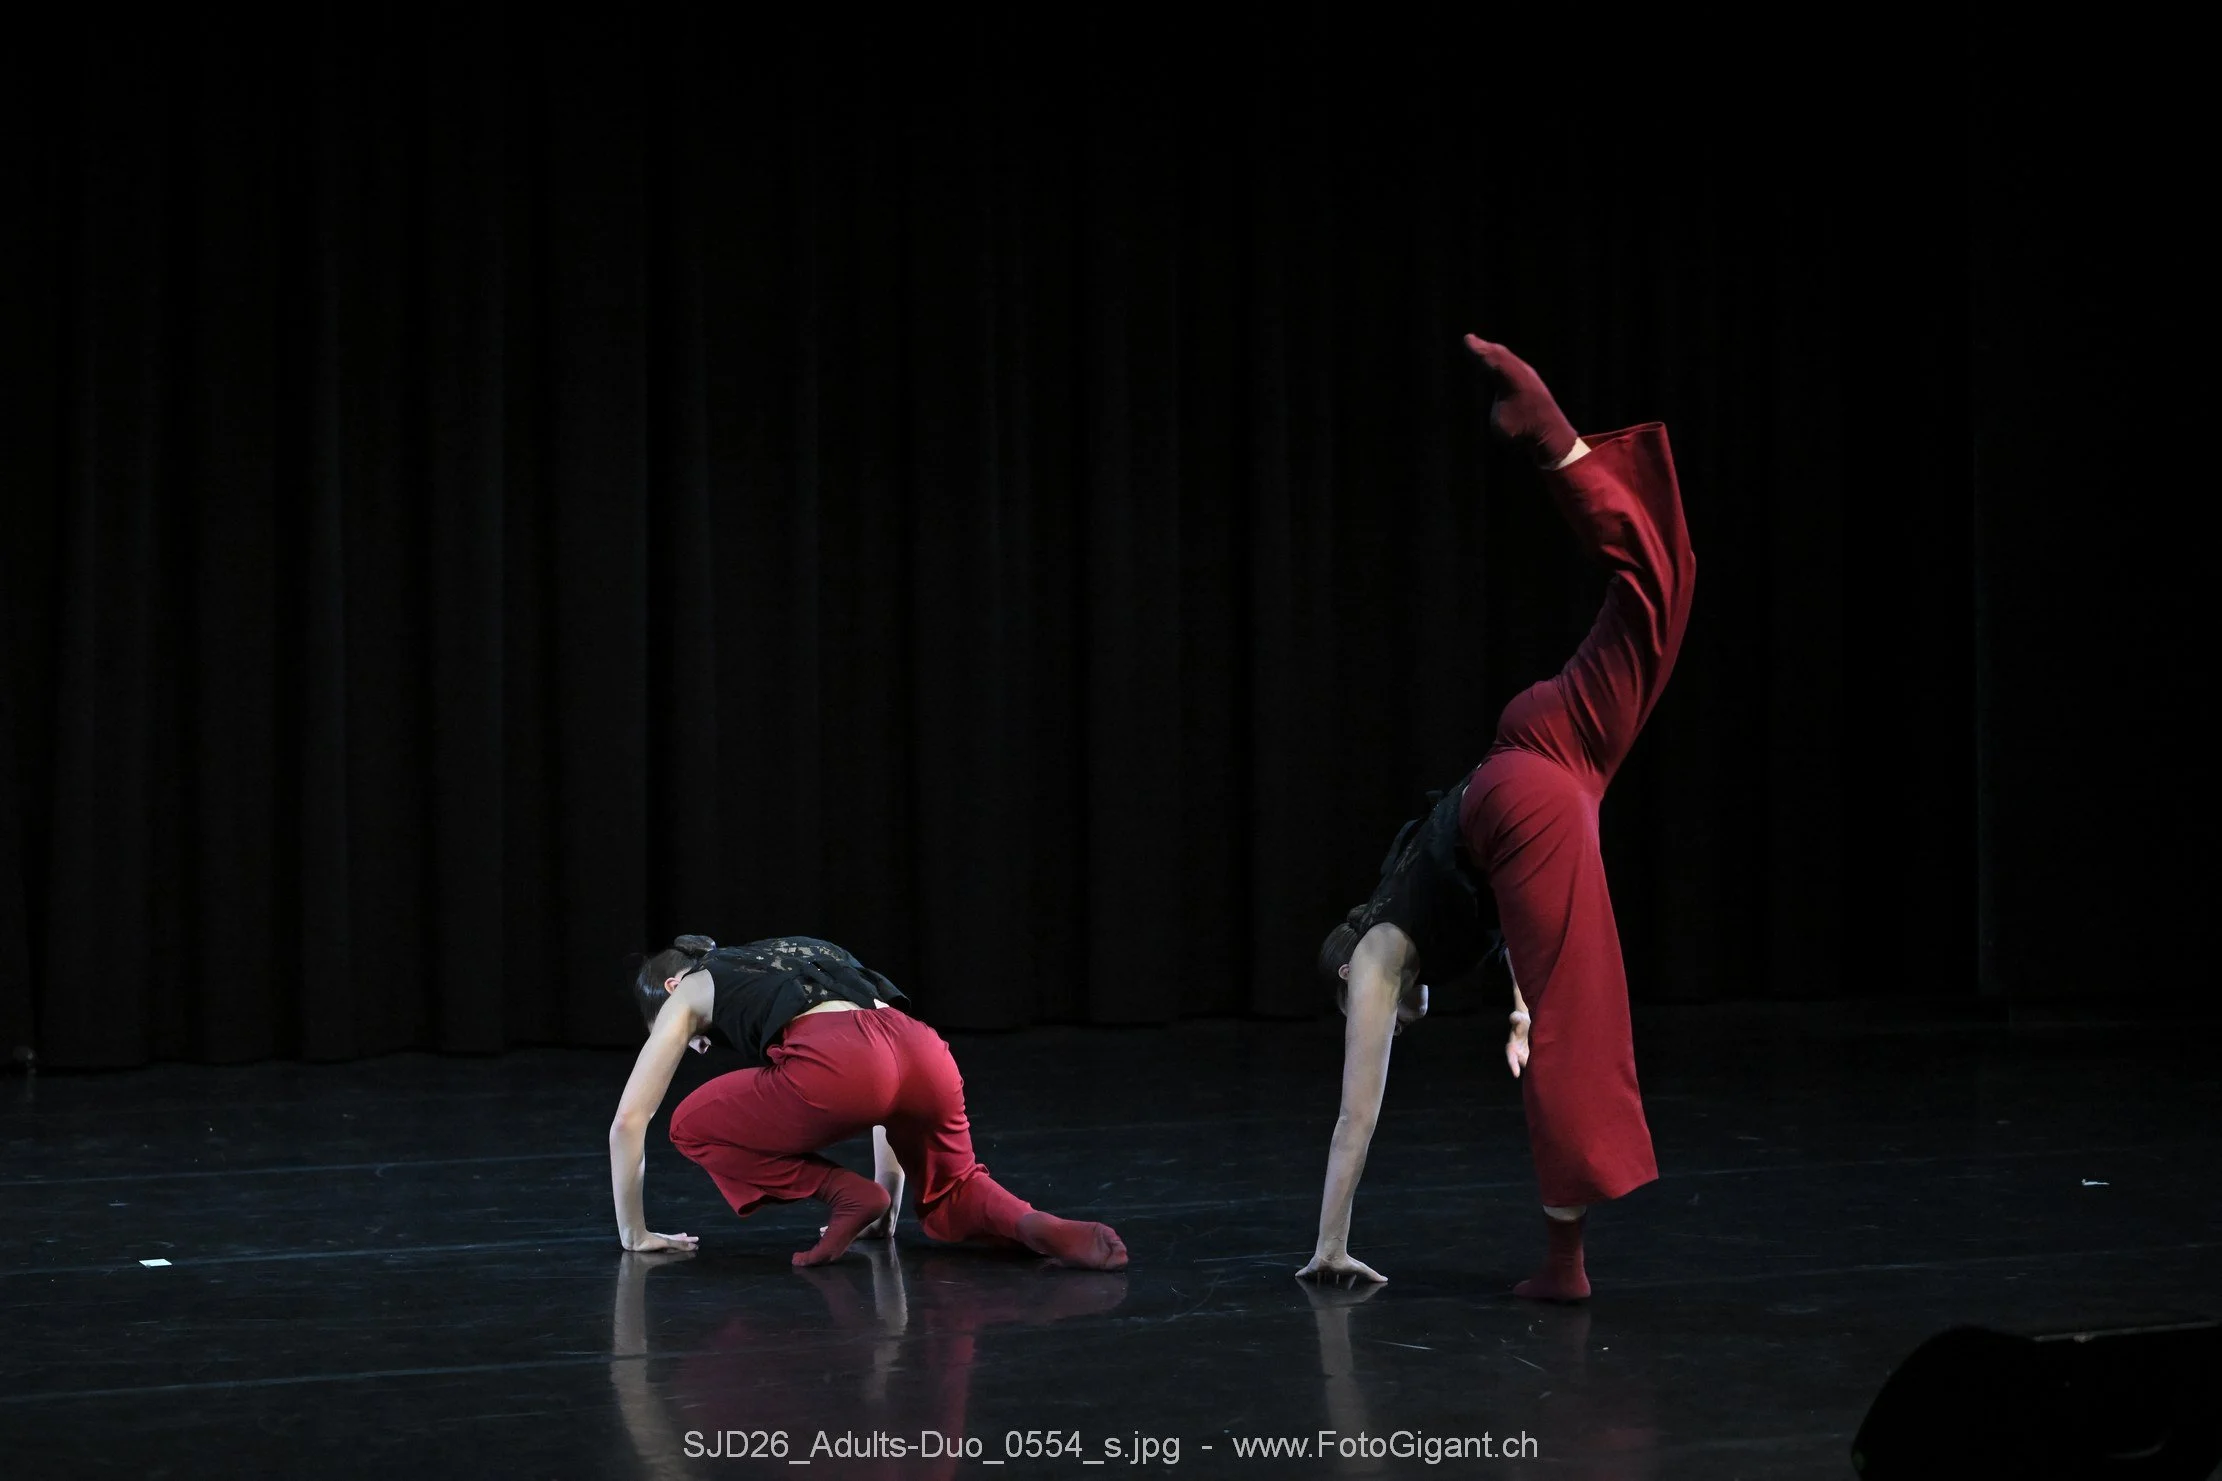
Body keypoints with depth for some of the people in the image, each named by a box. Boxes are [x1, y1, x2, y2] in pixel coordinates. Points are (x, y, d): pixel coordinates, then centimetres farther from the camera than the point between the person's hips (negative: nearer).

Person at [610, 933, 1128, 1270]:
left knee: (694, 1127, 20)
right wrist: (888, 1211, 49)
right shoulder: (798, 955, 42)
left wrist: (634, 1232, 36)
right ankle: (1035, 1226, -1)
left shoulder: (690, 991, 27)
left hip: (837, 1065, -6)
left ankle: (846, 1194, 4)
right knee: (953, 1195, 31)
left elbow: (629, 1118, 27)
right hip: (925, 1053, 6)